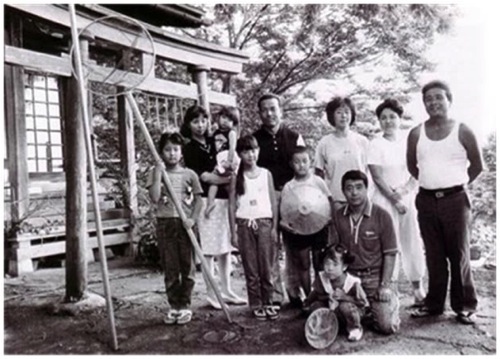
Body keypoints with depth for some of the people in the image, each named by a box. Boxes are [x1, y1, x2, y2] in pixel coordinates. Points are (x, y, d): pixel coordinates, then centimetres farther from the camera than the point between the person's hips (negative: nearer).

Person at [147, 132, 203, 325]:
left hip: (185, 224, 0)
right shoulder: (155, 173, 5)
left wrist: (193, 218, -11)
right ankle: (174, 306, 19)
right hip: (165, 223, 0)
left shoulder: (189, 174, 4)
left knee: (187, 266, 4)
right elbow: (155, 197, -9)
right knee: (170, 268, 6)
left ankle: (185, 306, 18)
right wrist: (158, 173, -11)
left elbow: (198, 199, 4)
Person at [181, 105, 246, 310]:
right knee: (208, 248, -2)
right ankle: (211, 293, 9)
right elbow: (202, 175, -10)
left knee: (225, 247, 9)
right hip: (206, 200, -5)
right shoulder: (189, 149, 0)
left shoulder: (215, 141, 14)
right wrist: (225, 179, -18)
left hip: (224, 199, 5)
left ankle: (226, 290, 20)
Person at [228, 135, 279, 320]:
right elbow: (232, 205, 3)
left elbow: (273, 202, 6)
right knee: (250, 269, 5)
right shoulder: (236, 177, 3)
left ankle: (268, 303, 16)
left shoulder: (266, 174, 5)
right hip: (244, 225, 0)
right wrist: (233, 232, -1)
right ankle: (256, 305, 16)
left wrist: (275, 227, 1)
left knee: (266, 267, 3)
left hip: (264, 223, 0)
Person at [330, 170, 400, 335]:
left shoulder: (381, 216, -7)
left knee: (387, 325, -15)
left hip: (375, 277, -2)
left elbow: (390, 254, -4)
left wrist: (384, 285, -10)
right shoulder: (338, 216, 1)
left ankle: (391, 301, 20)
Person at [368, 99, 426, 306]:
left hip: (409, 197, 3)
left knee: (413, 241, 5)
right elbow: (377, 177, -7)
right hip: (384, 200, -2)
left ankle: (418, 288, 15)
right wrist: (395, 199, -11)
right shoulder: (376, 144, -1)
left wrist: (404, 190, -13)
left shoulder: (409, 140, 6)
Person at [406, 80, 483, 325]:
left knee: (459, 255, 3)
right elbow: (411, 165, 16)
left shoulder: (462, 132, -3)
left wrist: (456, 184, 10)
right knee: (434, 256, 10)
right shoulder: (416, 134, 4)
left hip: (455, 199, -2)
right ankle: (434, 304, 21)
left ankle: (465, 306, 17)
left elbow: (477, 165, 6)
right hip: (426, 201, 3)